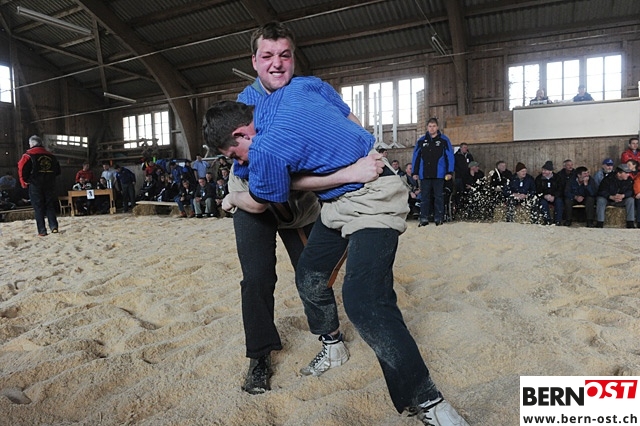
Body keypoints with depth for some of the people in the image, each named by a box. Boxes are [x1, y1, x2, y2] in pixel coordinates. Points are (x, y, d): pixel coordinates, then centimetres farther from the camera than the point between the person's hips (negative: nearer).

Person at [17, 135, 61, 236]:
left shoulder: (28, 155, -4)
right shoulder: (51, 156, 8)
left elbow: (21, 169, -10)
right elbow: (58, 171, 11)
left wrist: (24, 182, 2)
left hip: (35, 185, -3)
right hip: (50, 185, 3)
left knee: (38, 207, 2)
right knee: (50, 206, 11)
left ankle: (42, 230, 0)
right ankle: (54, 227, 0)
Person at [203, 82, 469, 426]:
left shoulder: (265, 150, -22)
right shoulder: (296, 86, 0)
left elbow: (258, 204, -2)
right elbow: (344, 111, 13)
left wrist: (232, 199, 20)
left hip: (372, 200, -10)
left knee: (364, 301, -23)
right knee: (309, 275, 14)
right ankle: (332, 346, 37)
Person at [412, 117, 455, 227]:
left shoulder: (444, 140, 3)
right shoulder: (421, 141, 9)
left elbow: (450, 156, 0)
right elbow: (416, 157, 10)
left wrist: (449, 172, -7)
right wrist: (415, 172, 4)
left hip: (439, 174, -2)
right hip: (424, 175, 2)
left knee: (439, 196, 4)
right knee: (424, 197, 3)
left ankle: (438, 218, 11)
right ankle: (424, 219, 8)